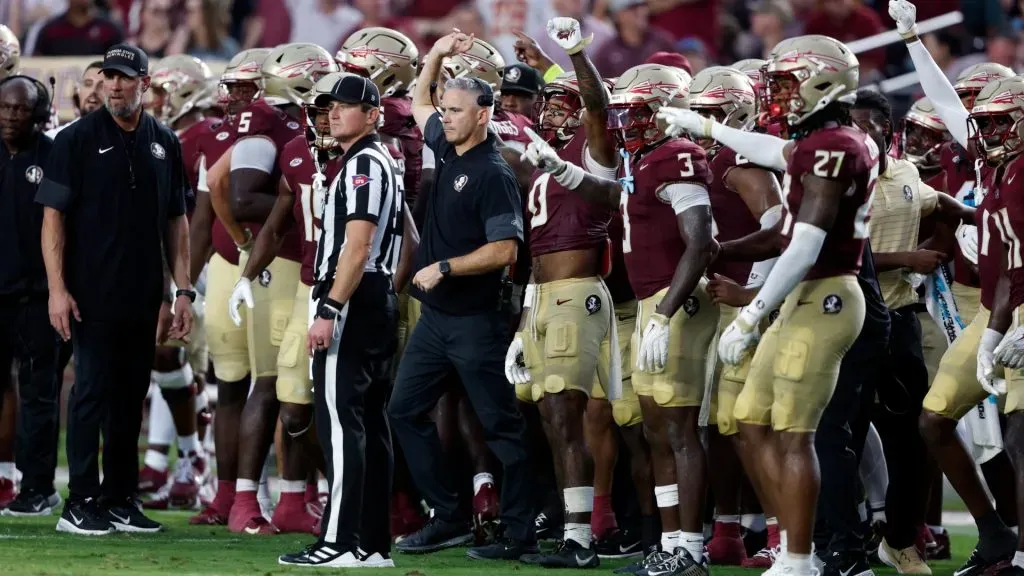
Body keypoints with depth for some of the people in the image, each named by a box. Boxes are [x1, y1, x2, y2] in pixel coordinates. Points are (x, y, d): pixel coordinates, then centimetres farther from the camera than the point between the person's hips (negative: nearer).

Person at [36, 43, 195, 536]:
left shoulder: (164, 144, 10)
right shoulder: (78, 139, -3)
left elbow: (176, 222, 14)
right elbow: (53, 217, -5)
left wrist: (183, 291, 8)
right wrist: (57, 288, -12)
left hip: (143, 296, 4)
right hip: (92, 292, -4)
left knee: (131, 397, 8)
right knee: (92, 393, -5)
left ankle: (119, 501, 15)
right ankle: (81, 504, -1)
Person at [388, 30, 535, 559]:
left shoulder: (493, 174, -15)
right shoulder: (447, 149, 7)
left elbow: (504, 250, -20)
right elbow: (419, 104, 26)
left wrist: (444, 268, -18)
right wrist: (437, 55, 13)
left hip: (476, 319, -9)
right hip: (435, 316, 9)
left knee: (501, 424, -2)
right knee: (405, 411, 9)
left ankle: (521, 531, 2)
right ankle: (449, 519, 13)